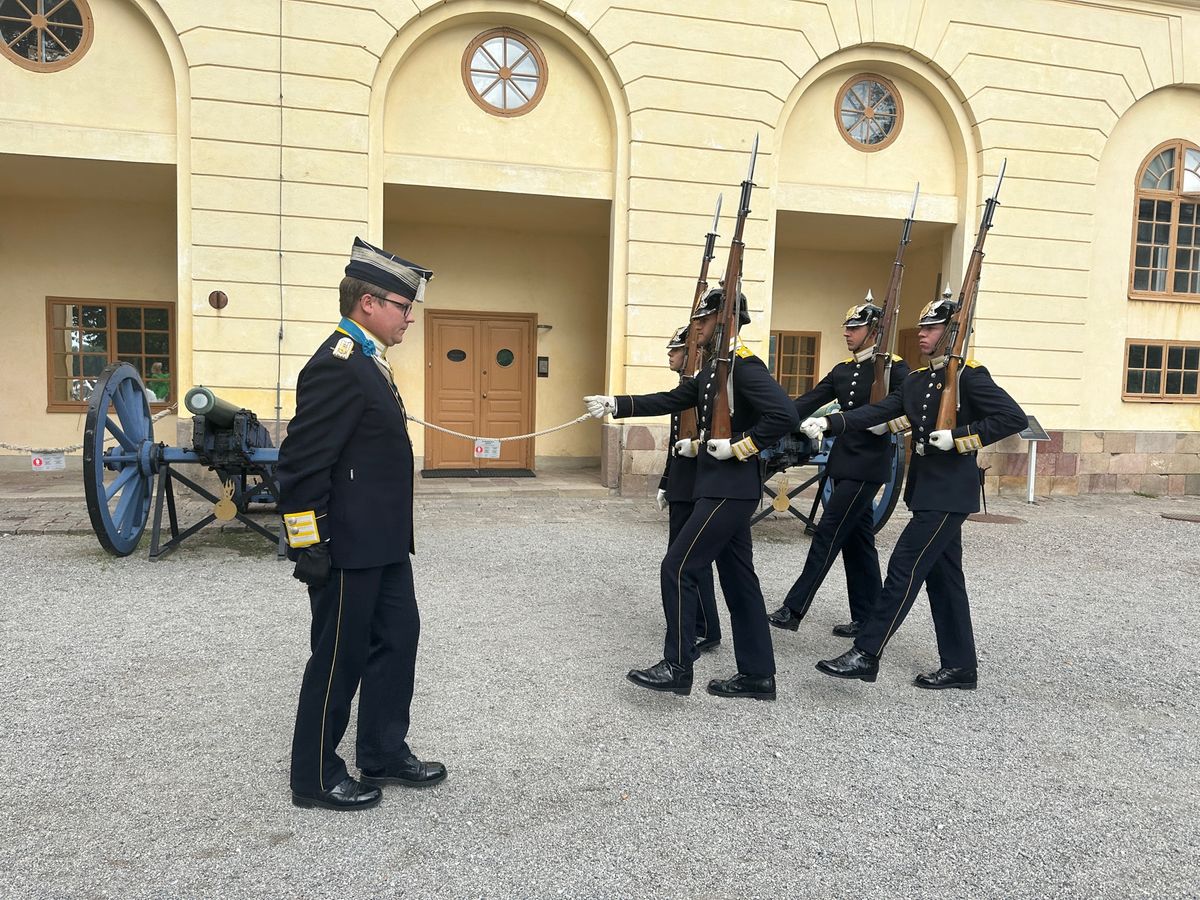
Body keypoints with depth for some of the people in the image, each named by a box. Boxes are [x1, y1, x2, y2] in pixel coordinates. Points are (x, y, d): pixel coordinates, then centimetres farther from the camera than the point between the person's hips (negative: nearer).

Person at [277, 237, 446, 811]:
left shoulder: (366, 361, 13)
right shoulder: (336, 366, -19)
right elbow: (301, 464, -22)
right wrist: (310, 547, -20)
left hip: (382, 544, 10)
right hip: (346, 548, -10)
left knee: (397, 639, 17)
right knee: (340, 657, 4)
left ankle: (384, 754, 33)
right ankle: (316, 778, 22)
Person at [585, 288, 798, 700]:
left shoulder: (743, 364, -15)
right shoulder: (715, 368, 16)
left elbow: (785, 413, -25)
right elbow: (670, 401, 17)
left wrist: (740, 447, -20)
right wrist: (616, 405, 10)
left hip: (729, 491, -10)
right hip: (724, 488, 10)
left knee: (677, 570, -5)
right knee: (738, 578, 12)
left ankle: (677, 667, 5)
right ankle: (757, 675, 19)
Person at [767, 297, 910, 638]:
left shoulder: (893, 367, -8)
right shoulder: (842, 370, 12)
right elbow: (807, 403, 5)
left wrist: (883, 422, -30)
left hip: (867, 467, -8)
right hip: (844, 463, 8)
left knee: (828, 533, -8)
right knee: (857, 539, 11)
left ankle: (793, 610, -4)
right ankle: (867, 618, 20)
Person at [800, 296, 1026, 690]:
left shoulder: (970, 376, -9)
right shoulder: (916, 381, 13)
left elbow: (1015, 418, -15)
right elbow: (875, 412, 4)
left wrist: (959, 437, -21)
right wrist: (827, 423, -9)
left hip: (949, 494, -8)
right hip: (927, 490, 8)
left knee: (904, 568, -9)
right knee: (942, 575, 12)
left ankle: (865, 654, -5)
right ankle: (959, 665, 22)